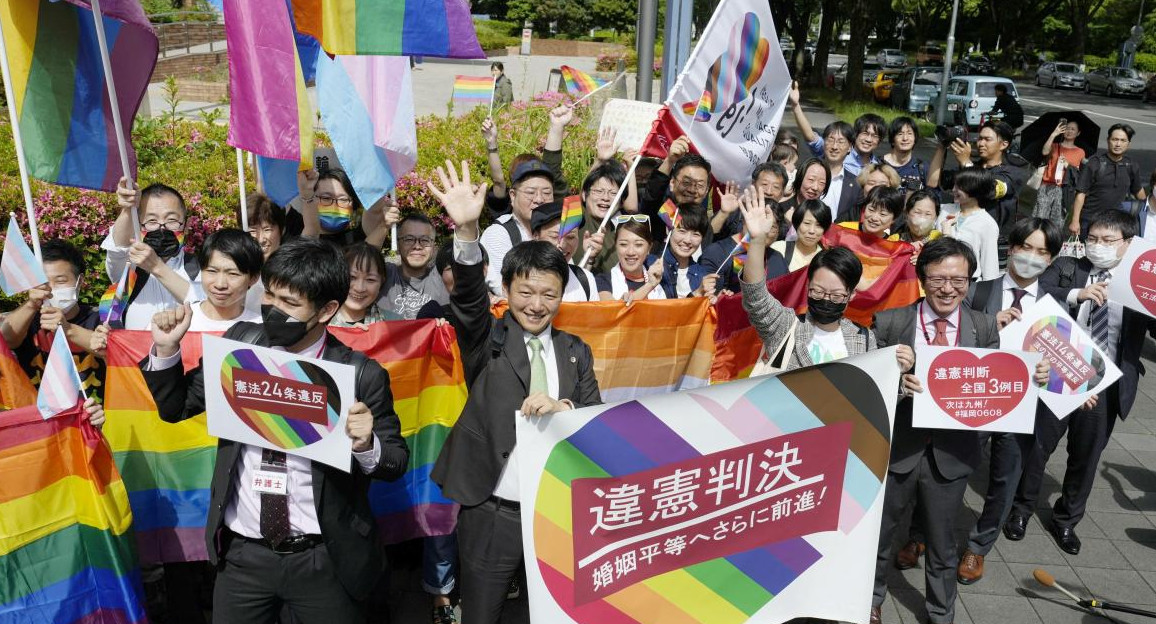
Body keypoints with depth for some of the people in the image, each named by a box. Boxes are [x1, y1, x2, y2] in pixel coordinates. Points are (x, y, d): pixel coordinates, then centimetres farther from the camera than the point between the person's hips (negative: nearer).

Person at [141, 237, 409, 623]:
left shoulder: (361, 375, -16)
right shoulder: (240, 343, -4)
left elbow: (396, 461, -7)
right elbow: (174, 408, 8)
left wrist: (367, 446, -29)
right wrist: (166, 349, -9)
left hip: (325, 561, -3)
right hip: (243, 555, 3)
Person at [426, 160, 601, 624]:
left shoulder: (576, 352, 8)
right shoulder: (488, 340, -1)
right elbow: (468, 298, -20)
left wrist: (563, 407, -21)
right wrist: (466, 231, -38)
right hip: (492, 513, -2)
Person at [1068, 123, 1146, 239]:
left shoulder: (1131, 165, 3)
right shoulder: (1094, 163, -9)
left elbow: (1138, 190, 20)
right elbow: (1081, 193, -11)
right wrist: (1075, 221, -16)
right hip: (1088, 220, -3)